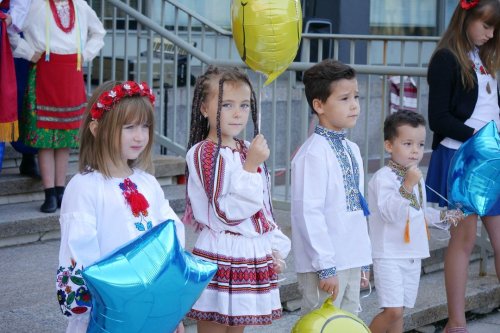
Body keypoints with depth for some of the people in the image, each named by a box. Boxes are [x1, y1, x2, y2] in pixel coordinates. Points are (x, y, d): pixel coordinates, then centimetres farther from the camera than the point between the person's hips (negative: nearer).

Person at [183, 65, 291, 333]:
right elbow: (227, 212, -21)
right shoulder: (204, 153, -13)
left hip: (255, 258, 8)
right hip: (220, 258, -7)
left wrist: (275, 246, 13)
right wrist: (251, 166, -22)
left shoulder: (248, 152, 12)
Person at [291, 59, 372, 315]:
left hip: (352, 260, 9)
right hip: (326, 265, -9)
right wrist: (325, 267, -20)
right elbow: (309, 213, -20)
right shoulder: (313, 154, -16)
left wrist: (364, 259, 17)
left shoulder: (352, 149, 11)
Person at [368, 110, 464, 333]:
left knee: (398, 311, 12)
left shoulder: (417, 177, 13)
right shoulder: (383, 177, -15)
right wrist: (407, 187, -34)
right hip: (389, 256, -8)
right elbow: (389, 212, -27)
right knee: (393, 311, -15)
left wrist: (444, 217, 17)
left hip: (413, 255, 8)